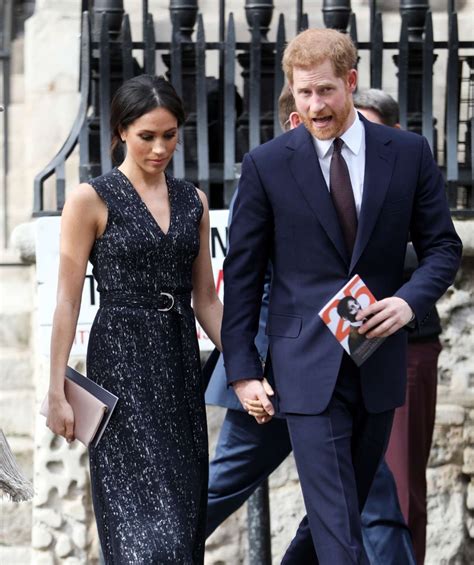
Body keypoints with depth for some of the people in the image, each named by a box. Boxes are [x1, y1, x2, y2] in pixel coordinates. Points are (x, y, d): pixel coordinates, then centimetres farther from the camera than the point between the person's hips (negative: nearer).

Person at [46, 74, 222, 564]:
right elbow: (67, 301, -6)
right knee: (146, 514, -10)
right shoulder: (91, 199, -5)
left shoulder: (192, 201, 10)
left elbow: (206, 297, 14)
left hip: (180, 362, 5)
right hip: (122, 360, -5)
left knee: (183, 510, 6)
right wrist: (57, 390, -11)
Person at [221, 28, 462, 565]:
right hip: (308, 364, -3)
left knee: (350, 501, 16)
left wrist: (410, 300, -14)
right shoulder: (265, 165, -2)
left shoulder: (408, 153, 2)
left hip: (380, 359, 3)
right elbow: (241, 273, 2)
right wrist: (242, 369, -2)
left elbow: (443, 246, 6)